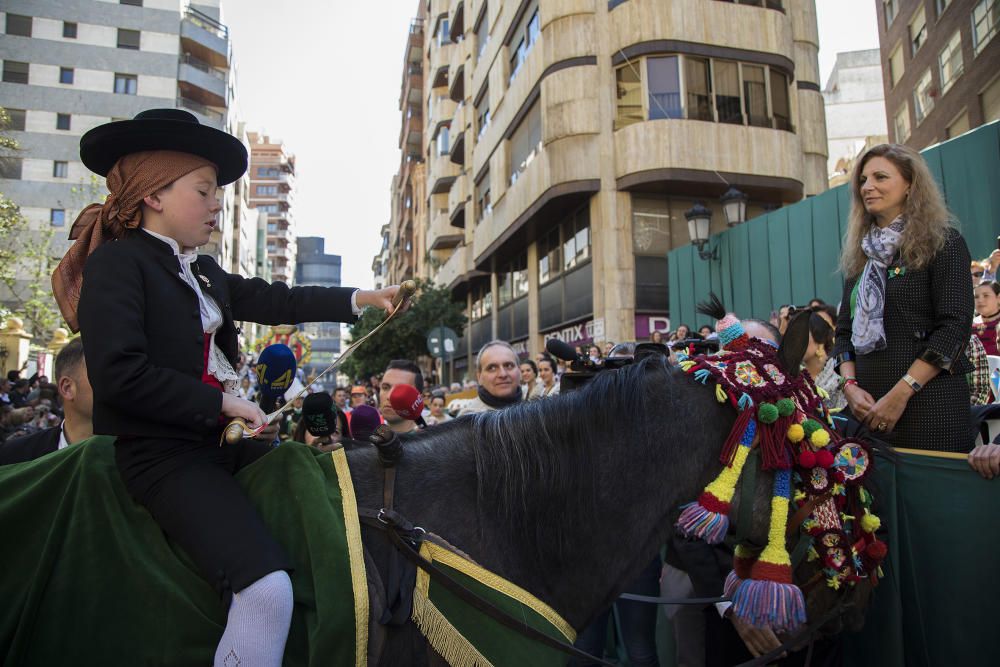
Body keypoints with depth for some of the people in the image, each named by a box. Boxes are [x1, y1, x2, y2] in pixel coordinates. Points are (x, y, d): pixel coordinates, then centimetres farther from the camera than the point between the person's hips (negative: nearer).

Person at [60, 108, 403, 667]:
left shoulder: (204, 272, 16)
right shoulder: (117, 261, -10)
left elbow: (275, 301, 16)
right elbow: (118, 374, -21)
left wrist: (361, 300, 10)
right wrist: (222, 403, -17)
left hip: (223, 440, 9)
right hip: (164, 453, -9)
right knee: (267, 588, -23)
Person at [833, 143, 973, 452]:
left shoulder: (943, 243, 0)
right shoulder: (861, 255, 15)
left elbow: (955, 327, -10)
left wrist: (901, 393, -17)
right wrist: (850, 385, -4)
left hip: (926, 402, -4)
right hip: (868, 406, 5)